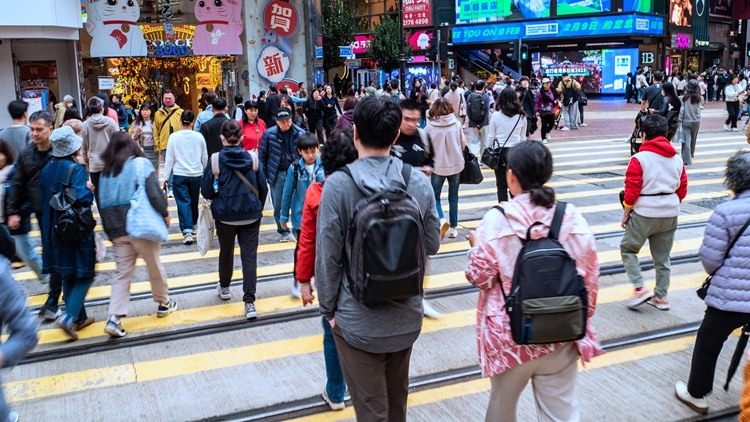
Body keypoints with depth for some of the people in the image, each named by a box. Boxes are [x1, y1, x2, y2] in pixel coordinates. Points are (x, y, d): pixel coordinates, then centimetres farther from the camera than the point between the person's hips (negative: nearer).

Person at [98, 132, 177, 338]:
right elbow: (154, 193, -13)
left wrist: (110, 228, 16)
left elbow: (103, 202, 11)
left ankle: (114, 318, -2)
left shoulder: (106, 171, 10)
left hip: (116, 228, 5)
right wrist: (165, 214, 0)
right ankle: (163, 303, 30)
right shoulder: (141, 163, -6)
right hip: (142, 226, -4)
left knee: (123, 271, 8)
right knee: (154, 265, 14)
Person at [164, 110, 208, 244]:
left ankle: (187, 231, -12)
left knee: (183, 202, -2)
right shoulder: (199, 137, -3)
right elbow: (205, 157, 6)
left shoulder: (174, 137, -8)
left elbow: (169, 158, -4)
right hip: (196, 174, 2)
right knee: (194, 202, 17)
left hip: (179, 175, -2)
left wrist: (166, 176, 4)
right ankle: (193, 226, 35)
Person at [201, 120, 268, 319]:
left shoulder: (215, 160, -12)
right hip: (251, 215, 0)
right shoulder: (253, 158, -7)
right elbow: (263, 188, -2)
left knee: (226, 252, 21)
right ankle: (249, 302, -2)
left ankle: (224, 287, 42)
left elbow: (206, 191, -9)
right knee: (250, 256, 3)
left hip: (225, 215, 0)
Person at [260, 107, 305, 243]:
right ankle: (283, 232, 25)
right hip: (277, 174, 1)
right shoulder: (269, 134, -5)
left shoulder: (300, 133, -5)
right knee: (278, 205, 8)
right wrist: (263, 175, 3)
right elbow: (263, 156, 3)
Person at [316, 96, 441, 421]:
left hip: (358, 320, -4)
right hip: (407, 317, 4)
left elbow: (328, 255, -14)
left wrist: (328, 309, -1)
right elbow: (432, 244, 3)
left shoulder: (338, 184, -17)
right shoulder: (418, 182, -6)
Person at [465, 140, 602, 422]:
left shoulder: (496, 220, -15)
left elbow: (480, 277, -8)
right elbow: (590, 277, 2)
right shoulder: (574, 219, -7)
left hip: (509, 336, -1)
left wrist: (475, 247, 11)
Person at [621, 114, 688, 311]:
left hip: (644, 214, -6)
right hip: (670, 214, 6)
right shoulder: (677, 159, 6)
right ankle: (661, 297, 23)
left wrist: (626, 212, -2)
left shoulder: (639, 159, -12)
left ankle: (640, 289, -1)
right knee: (662, 256, 16)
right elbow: (682, 189, 10)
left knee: (628, 249, 11)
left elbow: (632, 189, -13)